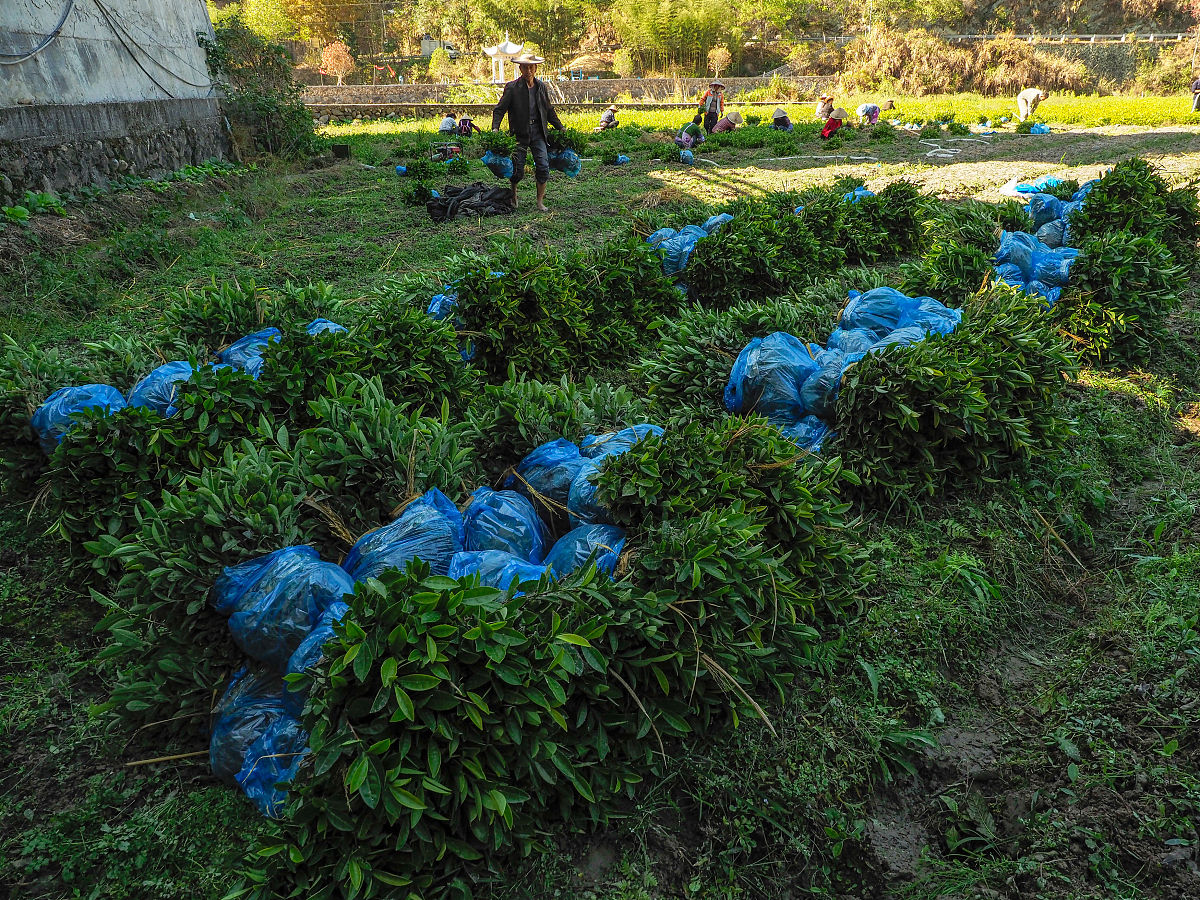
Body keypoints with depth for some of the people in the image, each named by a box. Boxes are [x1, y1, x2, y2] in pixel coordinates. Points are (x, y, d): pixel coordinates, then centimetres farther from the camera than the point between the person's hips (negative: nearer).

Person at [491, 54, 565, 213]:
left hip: (537, 134, 3)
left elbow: (549, 110, 19)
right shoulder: (512, 87, -3)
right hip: (519, 134, -3)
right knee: (517, 171, -2)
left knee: (543, 167, -7)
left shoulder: (541, 86, 9)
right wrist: (495, 128, -17)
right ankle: (513, 195, 28)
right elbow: (499, 109, -3)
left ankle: (540, 201, 4)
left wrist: (560, 128, 18)